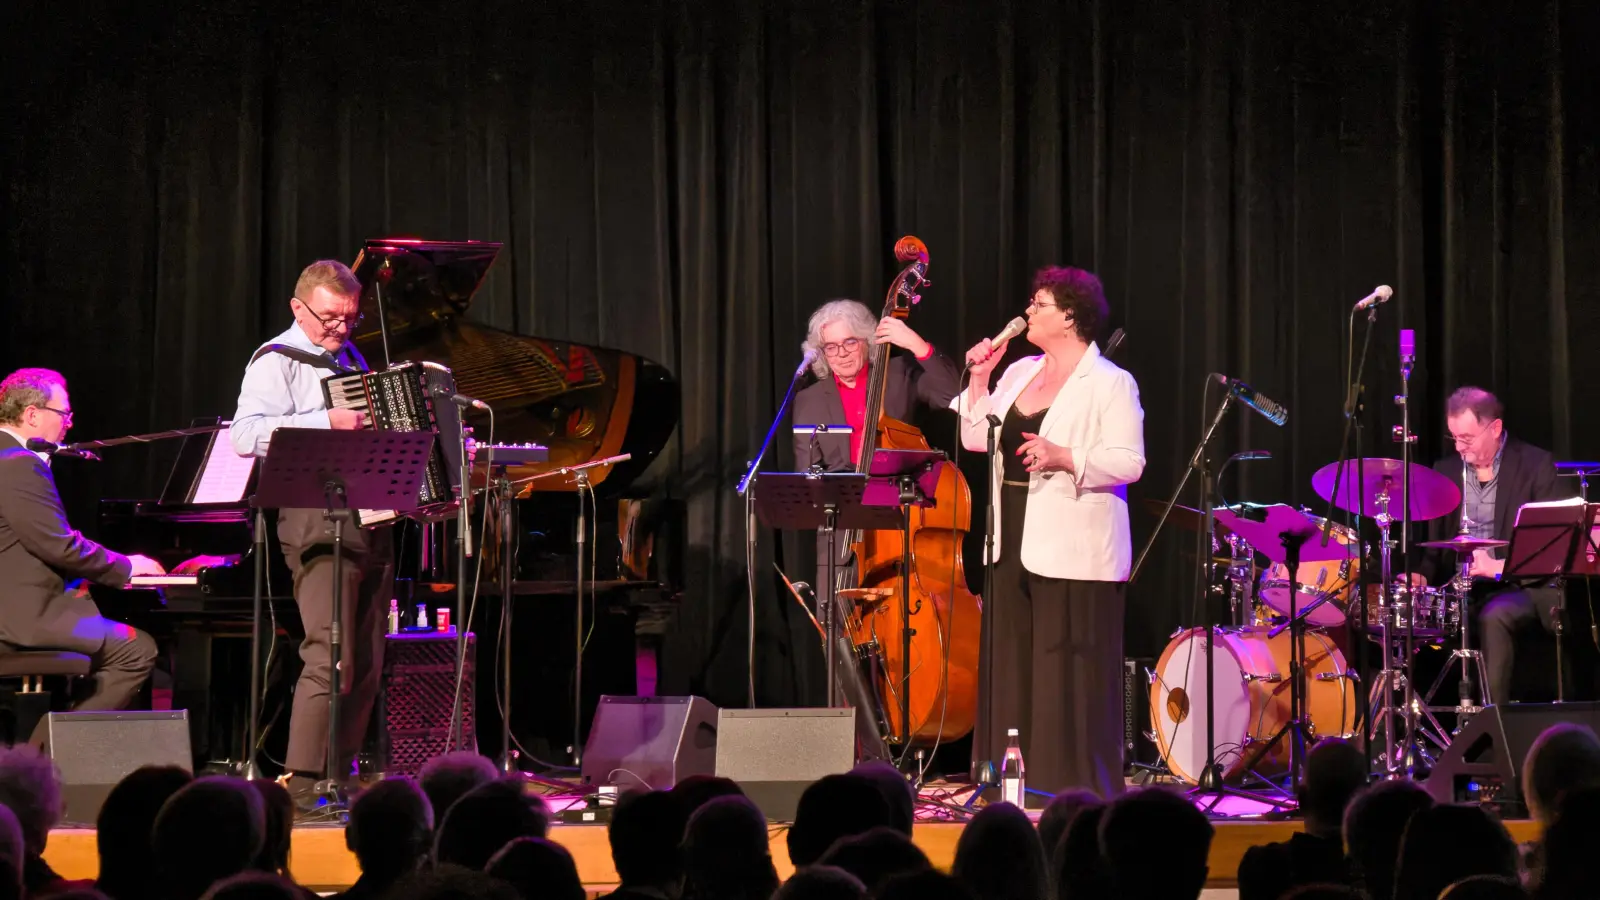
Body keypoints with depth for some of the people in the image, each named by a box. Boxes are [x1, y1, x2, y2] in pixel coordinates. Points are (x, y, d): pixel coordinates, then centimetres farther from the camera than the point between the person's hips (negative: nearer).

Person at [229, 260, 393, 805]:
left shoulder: (352, 360, 21)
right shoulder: (277, 363, -6)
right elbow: (245, 434, -22)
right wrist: (327, 423, -27)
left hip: (372, 522, 9)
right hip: (319, 523, -8)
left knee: (366, 664, 8)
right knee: (331, 659, -16)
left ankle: (341, 776, 13)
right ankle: (302, 782, -16)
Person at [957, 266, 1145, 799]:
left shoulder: (1110, 384, -6)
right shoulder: (1019, 374, 16)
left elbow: (1129, 463, -14)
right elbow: (975, 439, 15)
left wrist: (1063, 458, -23)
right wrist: (979, 380, 6)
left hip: (1074, 554, -7)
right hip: (1014, 546, 7)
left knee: (1070, 676, -6)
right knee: (1013, 671, 9)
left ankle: (1080, 788, 0)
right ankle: (1021, 780, 16)